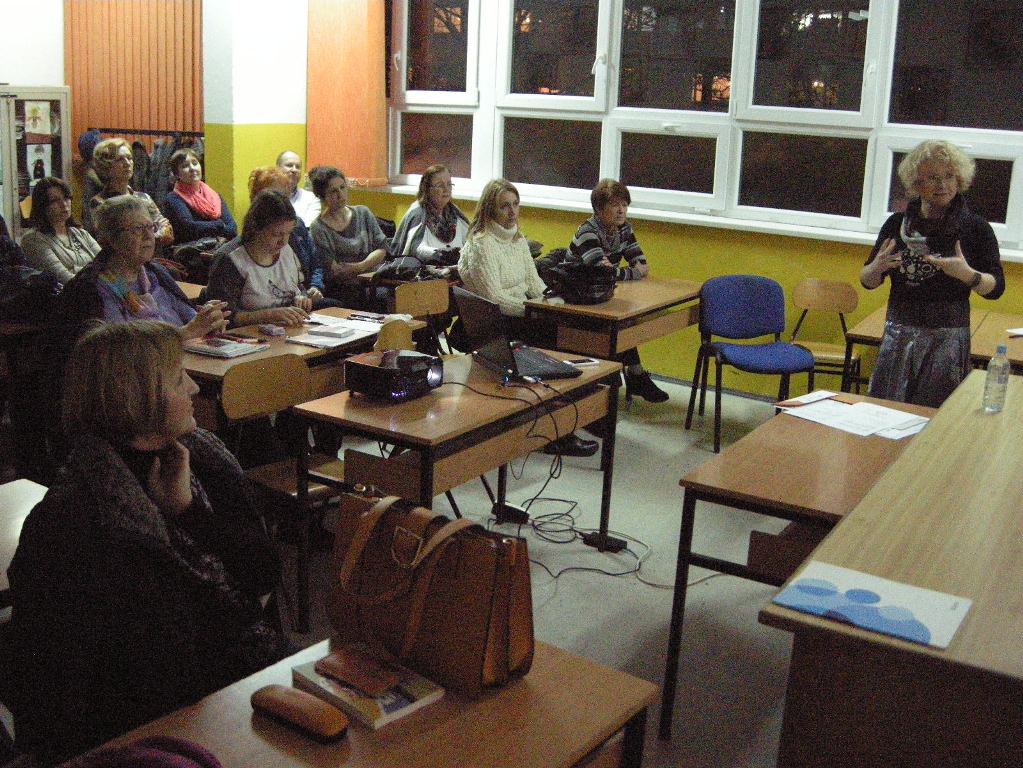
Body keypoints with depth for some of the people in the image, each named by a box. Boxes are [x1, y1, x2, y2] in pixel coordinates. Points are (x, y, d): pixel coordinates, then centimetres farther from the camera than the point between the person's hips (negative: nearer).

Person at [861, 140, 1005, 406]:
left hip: (949, 337, -2)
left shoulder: (976, 229, -1)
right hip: (898, 334, 2)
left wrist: (967, 274, -21)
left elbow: (996, 288, -2)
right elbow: (868, 281, 10)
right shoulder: (897, 224, 6)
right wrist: (877, 267, -12)